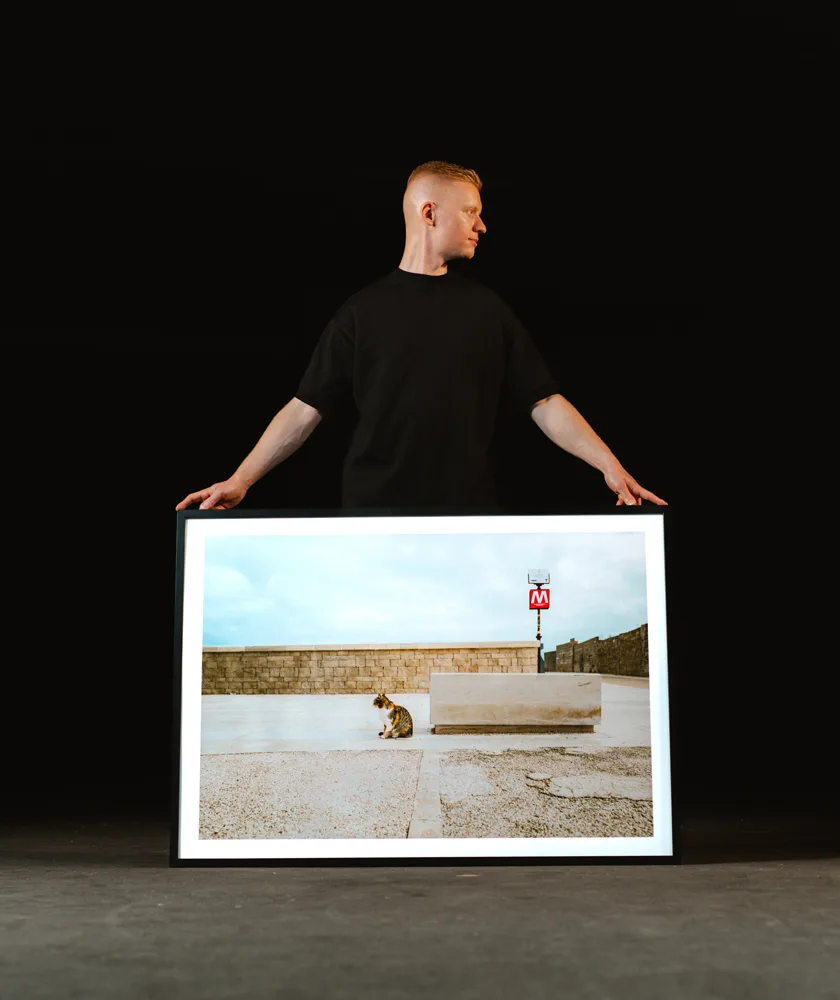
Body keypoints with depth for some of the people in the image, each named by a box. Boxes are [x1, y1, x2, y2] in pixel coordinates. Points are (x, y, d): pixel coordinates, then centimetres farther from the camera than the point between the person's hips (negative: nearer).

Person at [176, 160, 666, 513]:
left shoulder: (487, 308, 9)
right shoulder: (363, 310, 5)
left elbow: (545, 402, 7)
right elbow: (307, 408, 4)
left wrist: (609, 464, -4)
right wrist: (242, 479, -5)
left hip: (469, 512, 1)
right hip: (373, 510, -1)